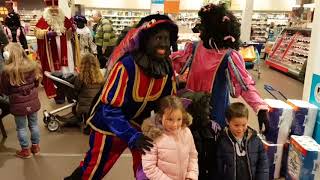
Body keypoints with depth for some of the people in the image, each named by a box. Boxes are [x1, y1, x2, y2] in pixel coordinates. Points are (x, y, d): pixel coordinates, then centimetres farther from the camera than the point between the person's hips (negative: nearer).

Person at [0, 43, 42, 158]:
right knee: (34, 124, 20)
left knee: (21, 128, 15)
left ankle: (25, 150, 30)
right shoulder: (32, 65, -10)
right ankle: (36, 146, 36)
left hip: (18, 104, -3)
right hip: (33, 102, 4)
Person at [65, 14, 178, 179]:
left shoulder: (168, 68, -13)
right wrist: (132, 136, -34)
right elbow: (110, 108, -28)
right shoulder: (126, 66, -30)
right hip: (110, 126, -5)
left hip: (140, 126, 5)